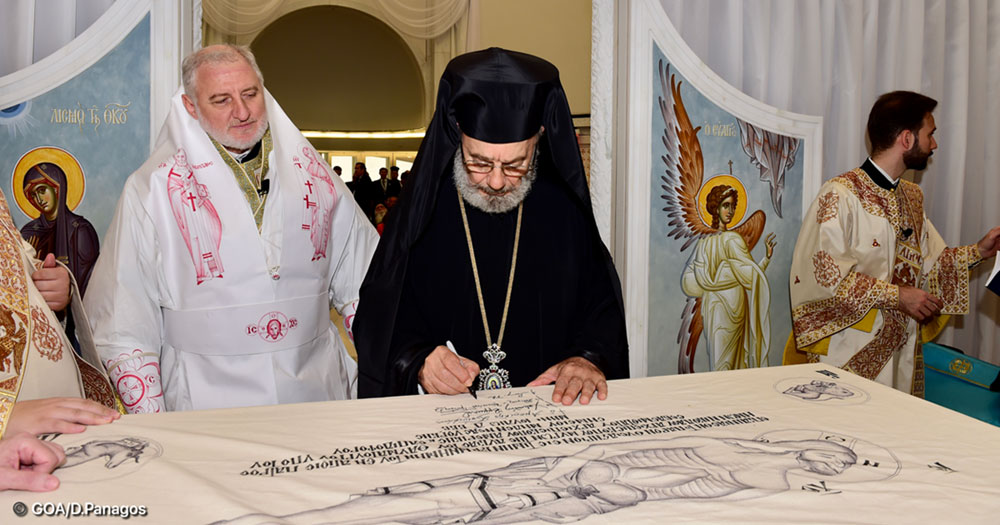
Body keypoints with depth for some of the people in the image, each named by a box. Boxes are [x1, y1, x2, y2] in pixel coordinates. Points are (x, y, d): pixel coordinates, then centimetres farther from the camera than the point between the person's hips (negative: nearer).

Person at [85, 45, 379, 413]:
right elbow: (123, 328, 0)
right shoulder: (151, 190, -1)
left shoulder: (311, 173, 8)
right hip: (209, 406, -2)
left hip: (318, 394, 2)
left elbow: (360, 282, 13)